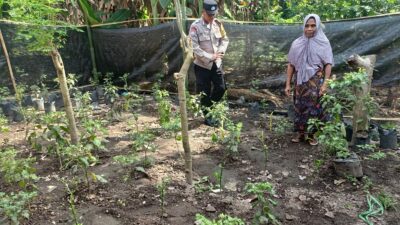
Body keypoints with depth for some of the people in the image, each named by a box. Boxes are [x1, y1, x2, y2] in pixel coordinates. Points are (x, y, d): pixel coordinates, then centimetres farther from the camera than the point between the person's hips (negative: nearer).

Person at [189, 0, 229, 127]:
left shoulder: (218, 24, 1)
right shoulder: (195, 26, -16)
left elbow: (225, 39, 9)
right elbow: (194, 47, -19)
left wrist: (220, 51, -10)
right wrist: (210, 57, -20)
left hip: (217, 64, 5)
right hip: (202, 65, -5)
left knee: (221, 88, 10)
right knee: (205, 93, 5)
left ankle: (209, 108, 34)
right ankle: (207, 117, 21)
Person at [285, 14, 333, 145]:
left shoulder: (323, 43, 0)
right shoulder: (297, 43, 6)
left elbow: (328, 64, -4)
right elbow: (291, 64, 7)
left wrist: (325, 83, -13)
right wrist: (288, 84, 3)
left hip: (315, 81, -2)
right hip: (300, 81, 2)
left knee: (314, 107, -1)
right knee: (299, 106, 4)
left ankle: (313, 134, 13)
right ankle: (301, 133, 17)